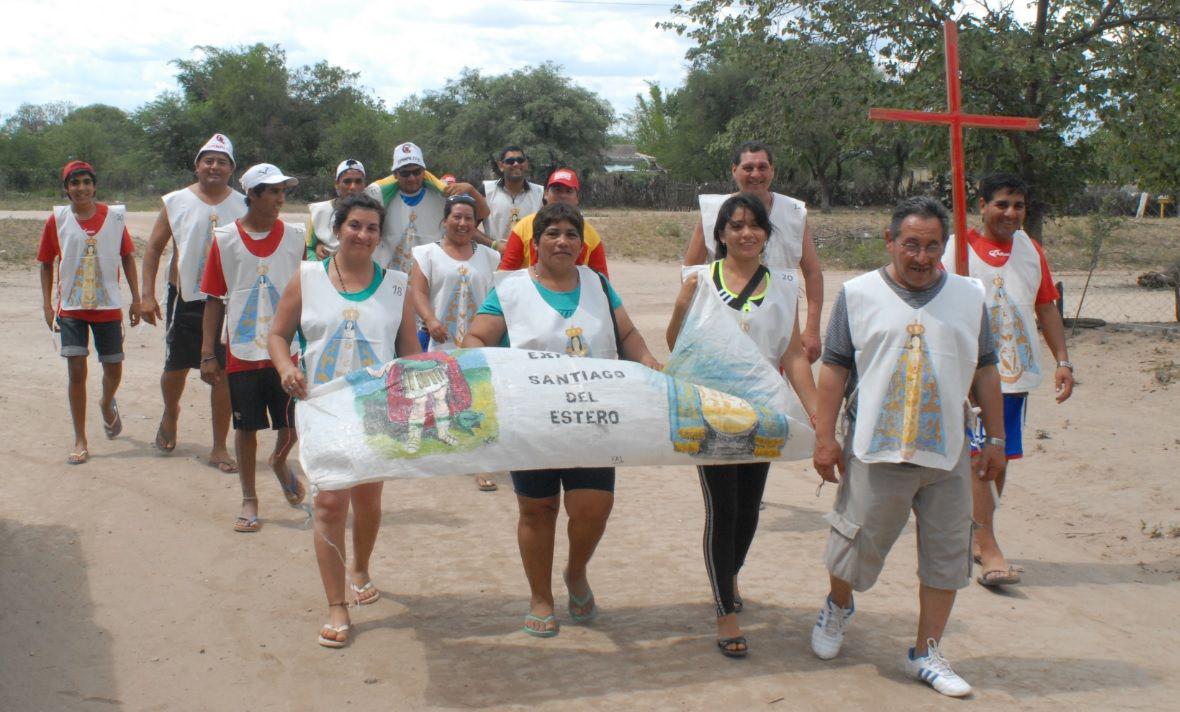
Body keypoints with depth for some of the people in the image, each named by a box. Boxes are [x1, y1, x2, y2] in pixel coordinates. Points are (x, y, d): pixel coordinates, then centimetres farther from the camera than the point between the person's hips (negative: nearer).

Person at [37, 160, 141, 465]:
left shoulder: (114, 216, -2)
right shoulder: (57, 220, -2)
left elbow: (127, 257, 7)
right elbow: (47, 264, 5)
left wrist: (136, 298, 5)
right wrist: (47, 305, -1)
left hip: (108, 306, 1)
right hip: (71, 307, -1)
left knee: (113, 368, 9)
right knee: (76, 370, -7)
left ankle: (107, 404, 44)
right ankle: (80, 440, 3)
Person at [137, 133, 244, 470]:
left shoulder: (243, 206, 2)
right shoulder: (176, 203, 2)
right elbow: (154, 247, 6)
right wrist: (147, 294, -1)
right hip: (185, 298, 1)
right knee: (176, 367, 11)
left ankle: (219, 448, 9)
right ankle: (170, 414, 44)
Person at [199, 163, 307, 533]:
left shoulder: (297, 237, 0)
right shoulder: (225, 240, -2)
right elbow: (214, 299, 2)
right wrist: (207, 354, -1)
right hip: (242, 351, -1)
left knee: (294, 422, 5)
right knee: (246, 426, 5)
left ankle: (280, 462, 39)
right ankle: (249, 500, 20)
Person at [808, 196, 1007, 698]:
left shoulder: (969, 297, 9)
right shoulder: (858, 294, 1)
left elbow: (985, 372, 12)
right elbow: (834, 368, 1)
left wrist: (995, 439, 11)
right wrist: (825, 438, -3)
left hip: (949, 454, 3)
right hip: (876, 451, -2)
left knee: (946, 557, 6)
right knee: (858, 544, 6)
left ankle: (926, 655, 21)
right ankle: (837, 606, 38)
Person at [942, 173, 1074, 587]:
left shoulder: (1031, 250, 12)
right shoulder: (957, 249, -5)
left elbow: (1047, 307, 15)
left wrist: (1063, 360, 9)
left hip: (1019, 371, 6)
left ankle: (975, 535, 26)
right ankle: (988, 551, -9)